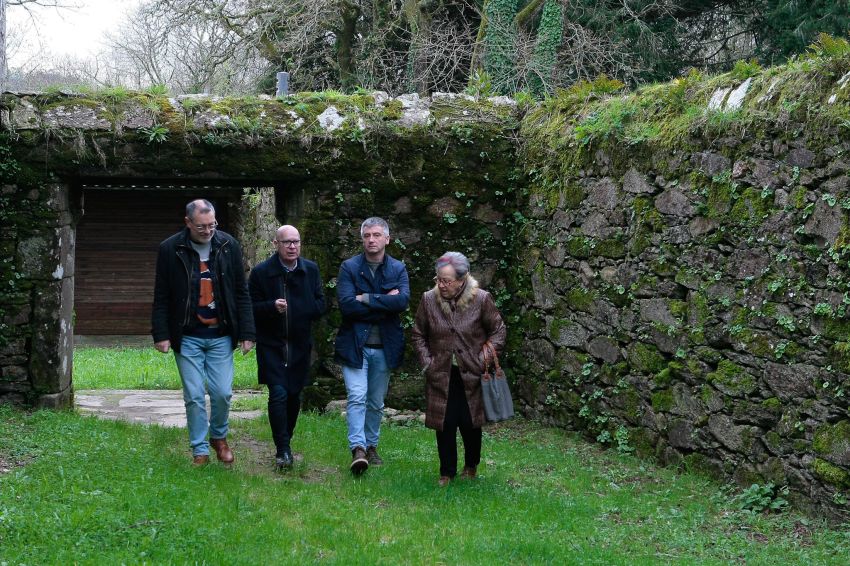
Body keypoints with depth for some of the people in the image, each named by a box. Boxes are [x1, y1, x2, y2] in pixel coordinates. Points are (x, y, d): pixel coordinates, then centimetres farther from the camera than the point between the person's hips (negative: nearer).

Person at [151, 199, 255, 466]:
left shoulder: (229, 246, 0)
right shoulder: (170, 249, -4)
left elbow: (241, 293, 4)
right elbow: (161, 297, 1)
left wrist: (247, 333, 0)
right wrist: (161, 334, -4)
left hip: (221, 336, 1)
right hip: (187, 338, -1)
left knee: (222, 392, 0)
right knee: (194, 396, 2)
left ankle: (219, 436, 26)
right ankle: (200, 450, 14)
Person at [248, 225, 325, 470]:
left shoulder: (311, 270, 4)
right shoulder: (261, 272, -5)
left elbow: (320, 305, 5)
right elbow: (251, 307, -5)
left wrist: (292, 309, -10)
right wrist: (272, 307, -24)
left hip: (299, 345, 4)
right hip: (272, 345, -3)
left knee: (294, 395, 11)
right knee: (278, 394, -13)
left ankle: (285, 442, 29)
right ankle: (282, 449, -8)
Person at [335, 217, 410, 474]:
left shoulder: (398, 269, 5)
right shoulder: (349, 267, -1)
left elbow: (402, 301, -13)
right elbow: (347, 305, -15)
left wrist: (367, 299, -16)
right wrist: (384, 303, -13)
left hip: (385, 346, 3)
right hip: (354, 344, -3)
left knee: (376, 402, 13)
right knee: (357, 397, -15)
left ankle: (371, 446, 26)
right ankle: (358, 448, -18)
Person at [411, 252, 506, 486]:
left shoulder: (481, 299, -10)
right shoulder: (429, 300, -4)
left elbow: (498, 331, 2)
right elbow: (418, 335, 9)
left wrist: (483, 360, -5)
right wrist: (427, 362, 0)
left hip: (471, 375, -1)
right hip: (441, 375, 1)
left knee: (470, 423, 6)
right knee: (444, 424, 1)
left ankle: (471, 466, 30)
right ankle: (447, 472, 15)